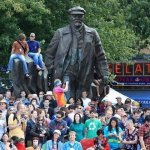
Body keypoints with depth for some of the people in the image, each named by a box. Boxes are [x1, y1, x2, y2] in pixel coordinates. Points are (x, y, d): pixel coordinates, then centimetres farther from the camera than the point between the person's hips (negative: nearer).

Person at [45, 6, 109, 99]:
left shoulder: (92, 34, 11)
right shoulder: (61, 33, 8)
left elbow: (100, 56, 11)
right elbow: (50, 53, 11)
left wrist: (104, 74, 4)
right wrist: (51, 70, 2)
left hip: (85, 77, 2)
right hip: (67, 74, -1)